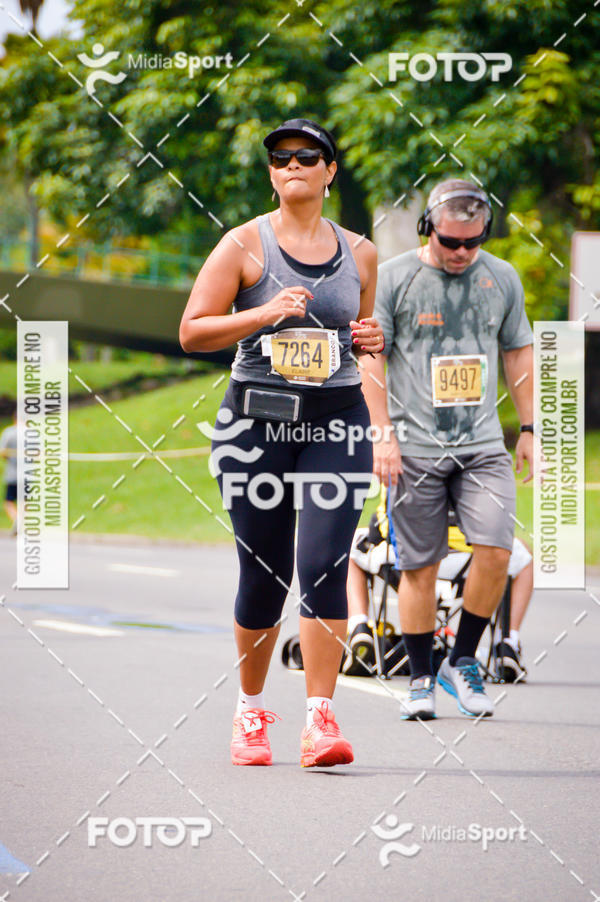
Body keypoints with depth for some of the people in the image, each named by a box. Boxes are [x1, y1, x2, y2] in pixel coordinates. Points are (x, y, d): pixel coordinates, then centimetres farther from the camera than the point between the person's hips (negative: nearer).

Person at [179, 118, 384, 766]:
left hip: (336, 422, 2)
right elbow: (191, 331, -3)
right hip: (256, 420, -2)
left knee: (324, 566, -12)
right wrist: (264, 314, -16)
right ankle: (250, 709, 24)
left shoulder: (359, 254, 11)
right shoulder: (245, 244, 0)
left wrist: (372, 341, 2)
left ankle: (320, 719, -11)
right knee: (264, 574, 3)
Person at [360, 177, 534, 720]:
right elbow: (371, 357, 0)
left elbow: (518, 353, 17)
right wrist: (384, 435, -7)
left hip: (483, 445, 2)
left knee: (496, 551, -12)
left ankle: (462, 663, 5)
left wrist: (529, 430, 14)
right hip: (415, 447, -2)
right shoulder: (394, 278, -2)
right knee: (419, 566, 0)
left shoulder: (502, 278, 8)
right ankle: (422, 679, 13)